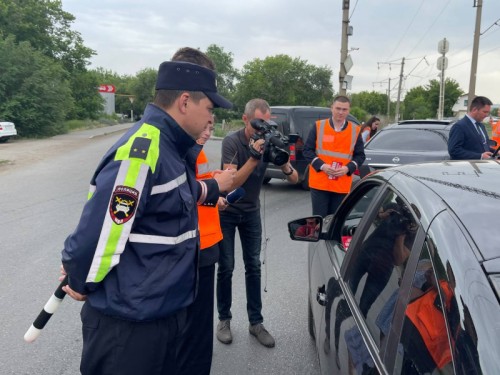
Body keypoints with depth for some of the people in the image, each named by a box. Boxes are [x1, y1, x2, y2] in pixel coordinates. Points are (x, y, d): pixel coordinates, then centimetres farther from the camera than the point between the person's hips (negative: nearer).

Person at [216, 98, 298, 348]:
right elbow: (231, 182, -30)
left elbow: (294, 180, -11)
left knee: (253, 267, 5)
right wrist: (254, 157, -41)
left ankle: (256, 322, 15)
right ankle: (224, 319, 18)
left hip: (251, 211, 3)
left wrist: (284, 164, -33)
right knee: (226, 267, 2)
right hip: (227, 211, -3)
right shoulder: (232, 142, -21)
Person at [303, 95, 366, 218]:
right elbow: (307, 150, 2)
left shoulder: (355, 130, 5)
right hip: (319, 183, -1)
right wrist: (321, 166, -13)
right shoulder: (319, 126, 1)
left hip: (342, 186, 2)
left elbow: (360, 155, 8)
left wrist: (348, 168, -11)